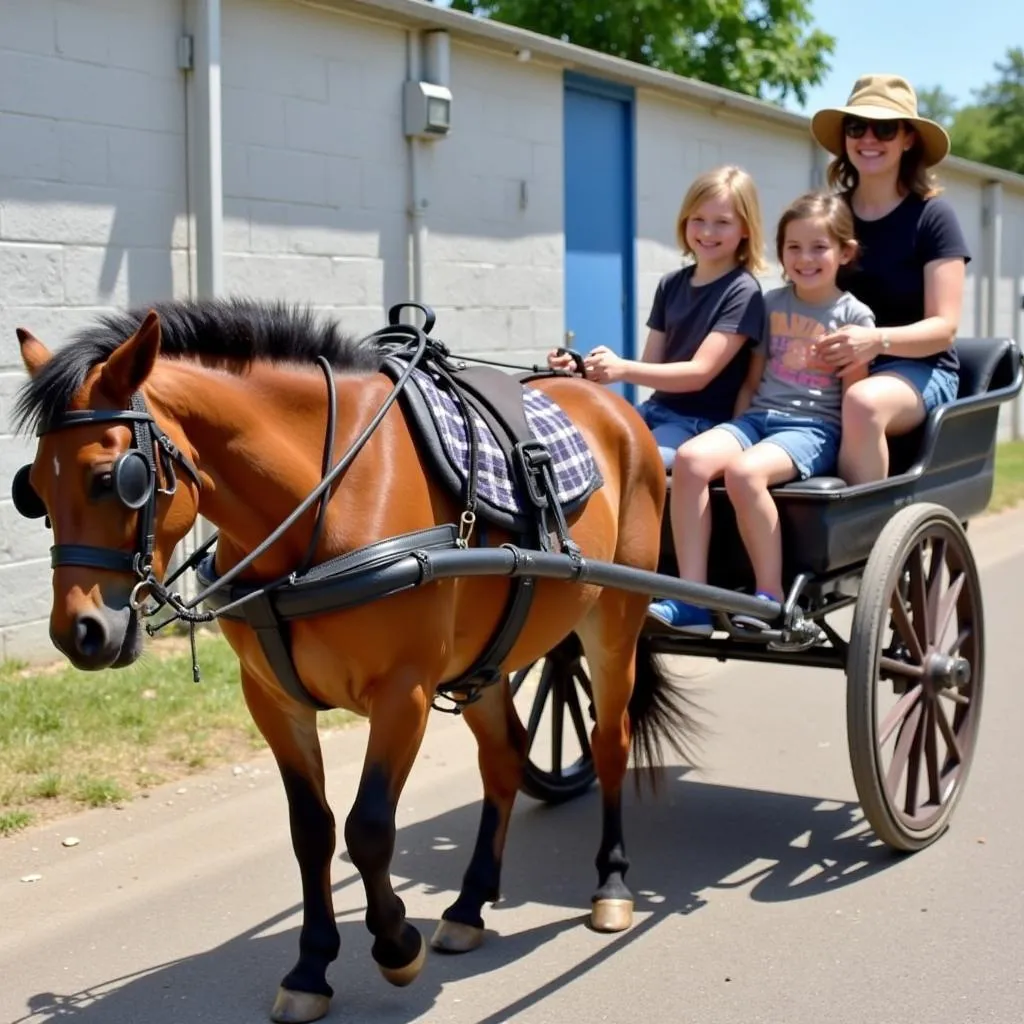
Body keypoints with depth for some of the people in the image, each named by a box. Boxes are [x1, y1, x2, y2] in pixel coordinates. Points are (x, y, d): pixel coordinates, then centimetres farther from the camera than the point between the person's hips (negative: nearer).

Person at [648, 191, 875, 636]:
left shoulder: (854, 315, 4)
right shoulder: (772, 303, 17)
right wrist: (736, 432, 9)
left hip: (814, 427, -5)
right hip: (759, 415, 5)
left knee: (744, 471, -35)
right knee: (691, 458, -26)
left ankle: (770, 595, -21)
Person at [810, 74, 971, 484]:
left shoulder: (931, 216, -3)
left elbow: (943, 327, -9)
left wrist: (877, 341, -29)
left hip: (918, 369, -3)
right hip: (836, 371, 4)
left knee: (863, 401, -38)